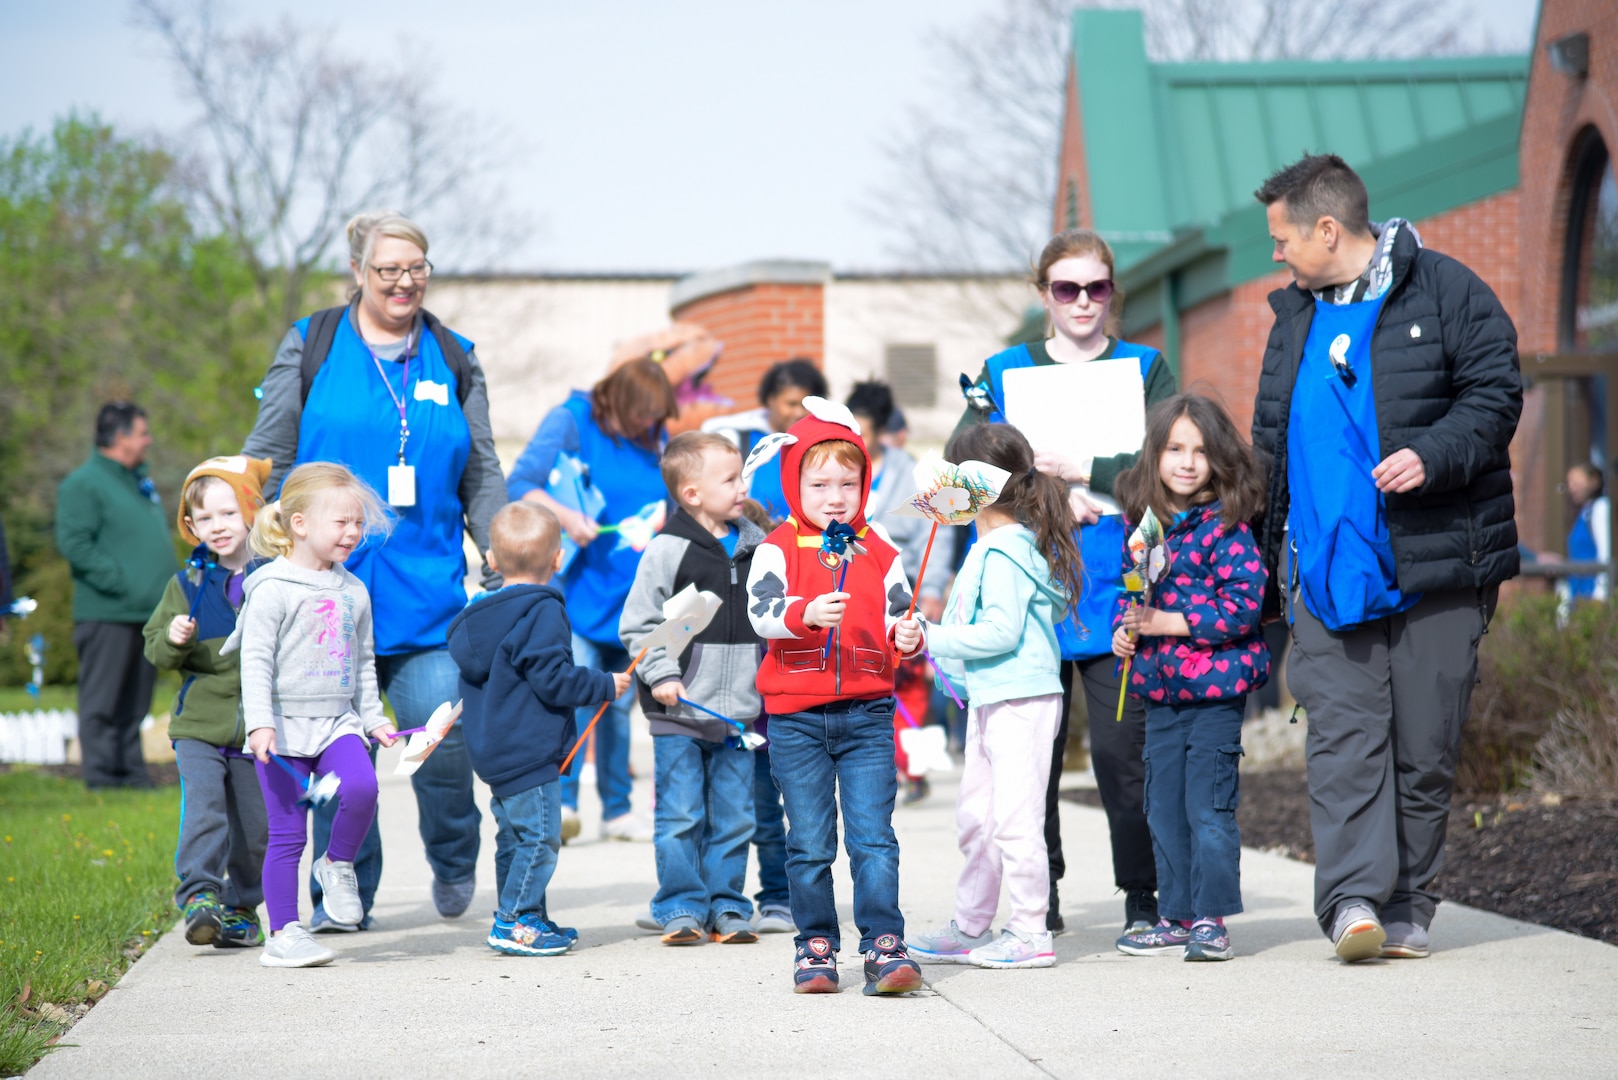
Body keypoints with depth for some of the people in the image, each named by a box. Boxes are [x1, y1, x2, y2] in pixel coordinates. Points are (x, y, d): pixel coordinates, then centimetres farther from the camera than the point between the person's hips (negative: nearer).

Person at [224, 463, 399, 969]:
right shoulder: (272, 589, -8)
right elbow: (255, 660, -11)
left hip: (337, 721, 5)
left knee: (361, 789, -23)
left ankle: (337, 864, 4)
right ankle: (283, 934, 6)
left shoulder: (353, 591, 11)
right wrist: (259, 723, -19)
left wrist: (373, 717, 17)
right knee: (287, 833, -3)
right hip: (285, 726, -4)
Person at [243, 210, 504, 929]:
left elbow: (482, 478, 16)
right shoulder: (310, 349, 6)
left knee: (444, 734, -7)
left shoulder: (454, 361, 13)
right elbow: (266, 460, 8)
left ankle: (452, 863, 18)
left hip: (428, 592, 1)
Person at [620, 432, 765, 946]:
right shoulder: (667, 551, -8)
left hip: (739, 710, 4)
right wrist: (661, 675, -13)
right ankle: (682, 907, 9)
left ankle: (727, 905, 16)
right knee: (681, 816, -1)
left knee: (733, 816, 7)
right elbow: (638, 623, -5)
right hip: (678, 712, -4)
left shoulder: (757, 547, 7)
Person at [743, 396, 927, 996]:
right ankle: (816, 947, 14)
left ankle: (884, 946, -2)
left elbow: (900, 622, 9)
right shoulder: (778, 548, 0)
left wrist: (910, 638, -14)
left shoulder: (879, 555, 8)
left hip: (867, 714, 1)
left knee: (873, 838, -4)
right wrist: (806, 614, -32)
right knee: (809, 844, 5)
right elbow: (760, 612, -14)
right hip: (796, 717, -1)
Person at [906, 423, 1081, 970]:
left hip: (1021, 699, -11)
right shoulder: (988, 548, 13)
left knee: (1014, 816, -6)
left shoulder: (1003, 554, -18)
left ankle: (1030, 932, 1)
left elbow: (1001, 631, -24)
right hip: (990, 699, 11)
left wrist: (933, 638, -17)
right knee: (975, 814, 16)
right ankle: (972, 928, 26)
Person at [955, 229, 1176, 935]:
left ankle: (1142, 899, 5)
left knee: (1121, 749, -5)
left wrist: (1075, 471, -11)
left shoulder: (1147, 369, 10)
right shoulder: (1004, 372, 12)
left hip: (1117, 585, -1)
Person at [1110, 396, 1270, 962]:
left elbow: (1242, 605, -17)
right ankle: (1175, 917, 22)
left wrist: (1164, 623, -18)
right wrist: (1124, 630, 0)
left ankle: (1211, 920, 3)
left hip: (1216, 686, -6)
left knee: (1209, 807, -5)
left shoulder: (1226, 527, -10)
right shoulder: (1142, 523, 8)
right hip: (1160, 689, 7)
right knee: (1164, 809, 12)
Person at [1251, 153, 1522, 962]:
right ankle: (1352, 900, -17)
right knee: (1343, 734, -10)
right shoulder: (1294, 316, 18)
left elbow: (1495, 395, -5)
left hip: (1435, 567, -4)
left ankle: (1407, 908, 11)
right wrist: (1261, 554, 21)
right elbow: (1271, 445, 24)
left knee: (1425, 745, 1)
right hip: (1329, 570, 4)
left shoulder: (1446, 291, -1)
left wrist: (1431, 456, -21)